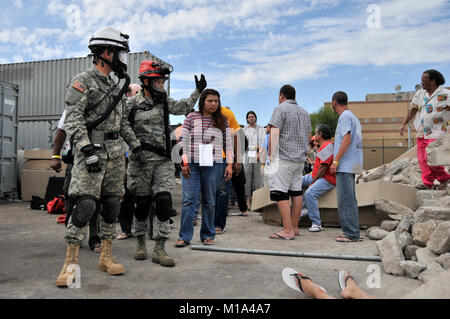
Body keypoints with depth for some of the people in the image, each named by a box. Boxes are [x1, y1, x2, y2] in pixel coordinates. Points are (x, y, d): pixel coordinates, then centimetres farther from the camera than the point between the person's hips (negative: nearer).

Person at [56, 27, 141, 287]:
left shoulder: (116, 87, 20)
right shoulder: (82, 81, -3)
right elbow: (73, 119, -13)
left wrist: (138, 145, 19)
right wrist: (87, 149, -23)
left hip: (116, 151, 7)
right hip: (91, 149, -7)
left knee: (112, 203, 6)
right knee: (86, 203, -13)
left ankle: (107, 257, 15)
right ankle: (71, 263, -3)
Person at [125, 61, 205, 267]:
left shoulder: (164, 102, 11)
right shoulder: (131, 104, 0)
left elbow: (183, 107, 26)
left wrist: (197, 91, 22)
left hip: (163, 161, 3)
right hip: (140, 161, -2)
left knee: (164, 201, -7)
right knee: (142, 204, 6)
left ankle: (159, 249, 1)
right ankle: (140, 242, 28)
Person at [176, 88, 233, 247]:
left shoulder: (222, 121, 11)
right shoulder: (191, 117, 6)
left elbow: (228, 144, 11)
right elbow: (184, 141, 3)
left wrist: (229, 164, 3)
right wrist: (185, 163, -4)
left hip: (213, 165, 1)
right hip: (192, 164, -1)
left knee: (209, 202, 6)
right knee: (189, 200, -5)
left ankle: (208, 235, 17)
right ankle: (184, 236, 2)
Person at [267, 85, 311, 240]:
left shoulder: (281, 109, -5)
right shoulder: (304, 112, 18)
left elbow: (274, 134, -15)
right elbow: (309, 137, 22)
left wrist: (271, 154, -11)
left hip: (284, 157, -8)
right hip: (300, 159, 8)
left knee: (280, 193, -7)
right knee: (296, 192, 10)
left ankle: (288, 230, -9)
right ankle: (293, 228, 17)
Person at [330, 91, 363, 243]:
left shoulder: (344, 117, -9)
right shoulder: (354, 117, 21)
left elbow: (347, 140, -19)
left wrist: (335, 161, -19)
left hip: (345, 166, -10)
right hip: (352, 165, 10)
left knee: (345, 200, -7)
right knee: (349, 200, 13)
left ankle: (351, 233, -3)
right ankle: (352, 232, 18)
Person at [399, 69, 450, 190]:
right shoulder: (420, 93, 9)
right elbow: (413, 110, 15)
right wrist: (404, 124, 9)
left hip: (436, 133, -6)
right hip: (421, 132, 6)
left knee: (430, 158, -12)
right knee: (422, 159, 5)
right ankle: (428, 184, 15)